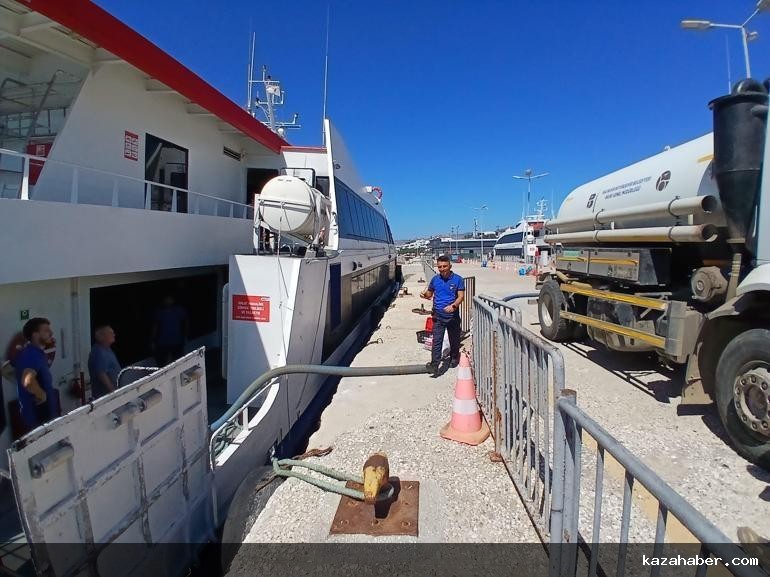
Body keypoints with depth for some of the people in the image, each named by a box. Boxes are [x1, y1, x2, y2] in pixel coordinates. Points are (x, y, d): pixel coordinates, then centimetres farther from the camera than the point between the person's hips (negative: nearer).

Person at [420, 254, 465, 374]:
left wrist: (453, 306, -28)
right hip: (438, 316, 1)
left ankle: (454, 358, 38)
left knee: (454, 339, 15)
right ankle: (434, 364, -10)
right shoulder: (435, 279, 5)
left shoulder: (458, 279, -5)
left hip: (453, 315, -1)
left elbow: (461, 296, -9)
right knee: (437, 340, -7)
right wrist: (425, 295, -10)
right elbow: (430, 294, 15)